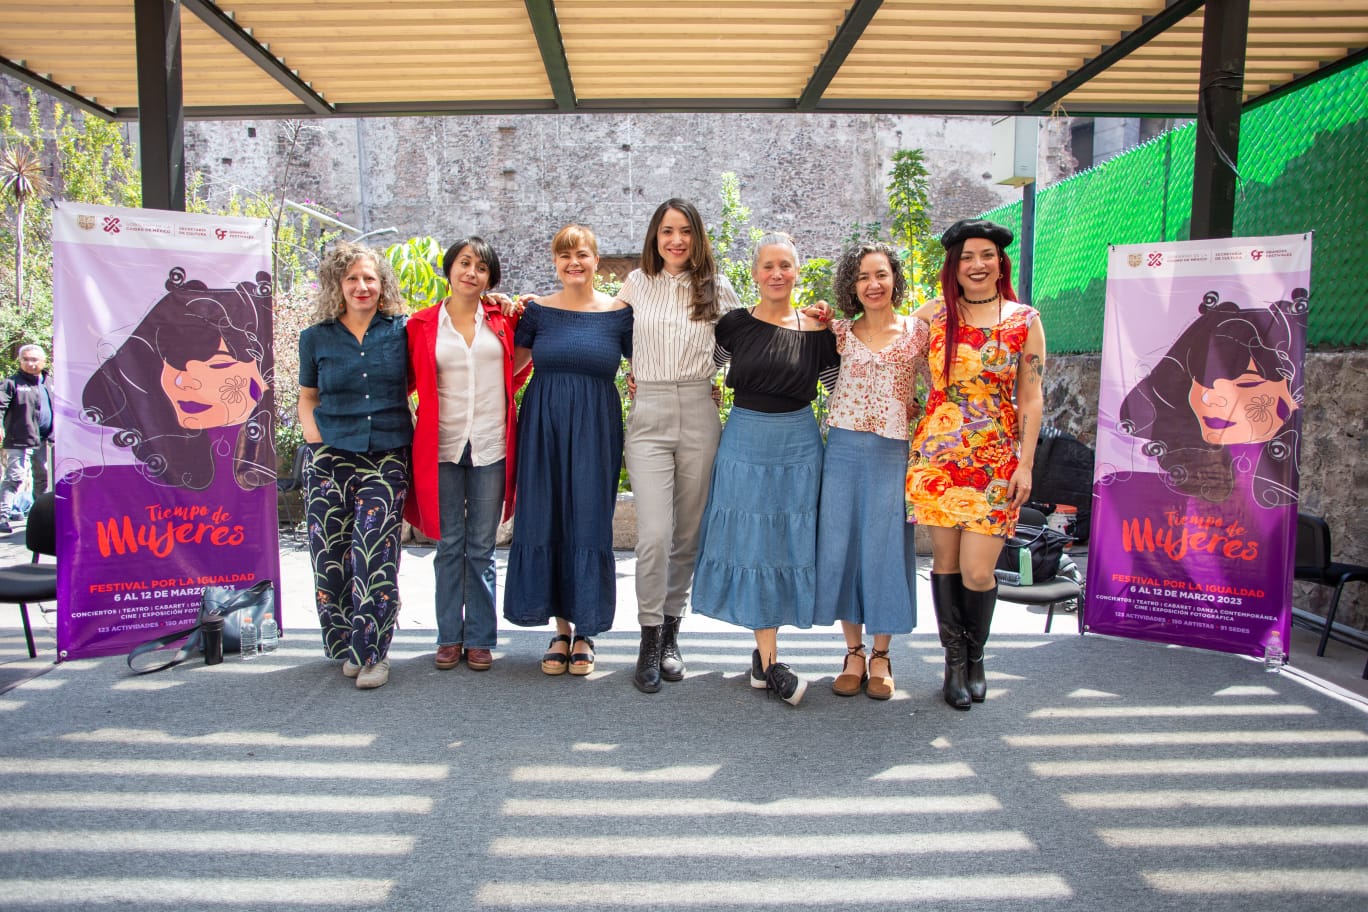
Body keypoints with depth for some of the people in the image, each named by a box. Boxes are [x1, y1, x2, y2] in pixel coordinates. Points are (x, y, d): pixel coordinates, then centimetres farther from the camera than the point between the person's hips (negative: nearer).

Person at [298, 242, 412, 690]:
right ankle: (345, 644, 19)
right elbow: (307, 398, 17)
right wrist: (316, 440, 4)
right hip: (331, 457, 2)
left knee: (375, 553, -11)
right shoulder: (317, 338, 10)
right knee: (331, 554, 1)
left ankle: (371, 651, 2)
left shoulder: (401, 331, 6)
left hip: (387, 456, -1)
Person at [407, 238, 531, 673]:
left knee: (482, 548, 8)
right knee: (449, 546, 8)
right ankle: (450, 636, 20)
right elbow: (408, 380, 9)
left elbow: (518, 374, 8)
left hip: (490, 446, 0)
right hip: (442, 447, 0)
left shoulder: (502, 319, 6)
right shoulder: (423, 324, 4)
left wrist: (523, 324, 1)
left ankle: (480, 638, 18)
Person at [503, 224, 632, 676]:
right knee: (544, 522, 4)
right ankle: (561, 628, 19)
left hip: (594, 432, -1)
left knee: (589, 524, 1)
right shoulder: (537, 311, 6)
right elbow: (510, 366, 12)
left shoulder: (619, 313, 3)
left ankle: (584, 632, 15)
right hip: (542, 427, 2)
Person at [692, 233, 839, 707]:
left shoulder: (817, 332, 1)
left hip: (797, 446, 1)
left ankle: (764, 655, 17)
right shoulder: (735, 324, 0)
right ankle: (770, 661, 5)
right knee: (750, 541, -2)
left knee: (787, 542, 3)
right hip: (745, 443, -1)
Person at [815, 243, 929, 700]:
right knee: (842, 547, 4)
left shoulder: (917, 331, 4)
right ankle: (853, 652, 17)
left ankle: (880, 655, 17)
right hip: (843, 451, 2)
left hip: (893, 453, -1)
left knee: (885, 549, 2)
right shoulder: (840, 332, 7)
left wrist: (917, 412, -2)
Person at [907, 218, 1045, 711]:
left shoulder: (1025, 320, 2)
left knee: (977, 572, -3)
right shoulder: (934, 314, 4)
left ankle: (975, 657, 24)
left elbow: (1031, 398, 2)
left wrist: (1025, 463, -2)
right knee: (945, 562, 6)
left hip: (996, 461, -1)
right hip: (938, 453, 1)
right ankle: (954, 659, 25)